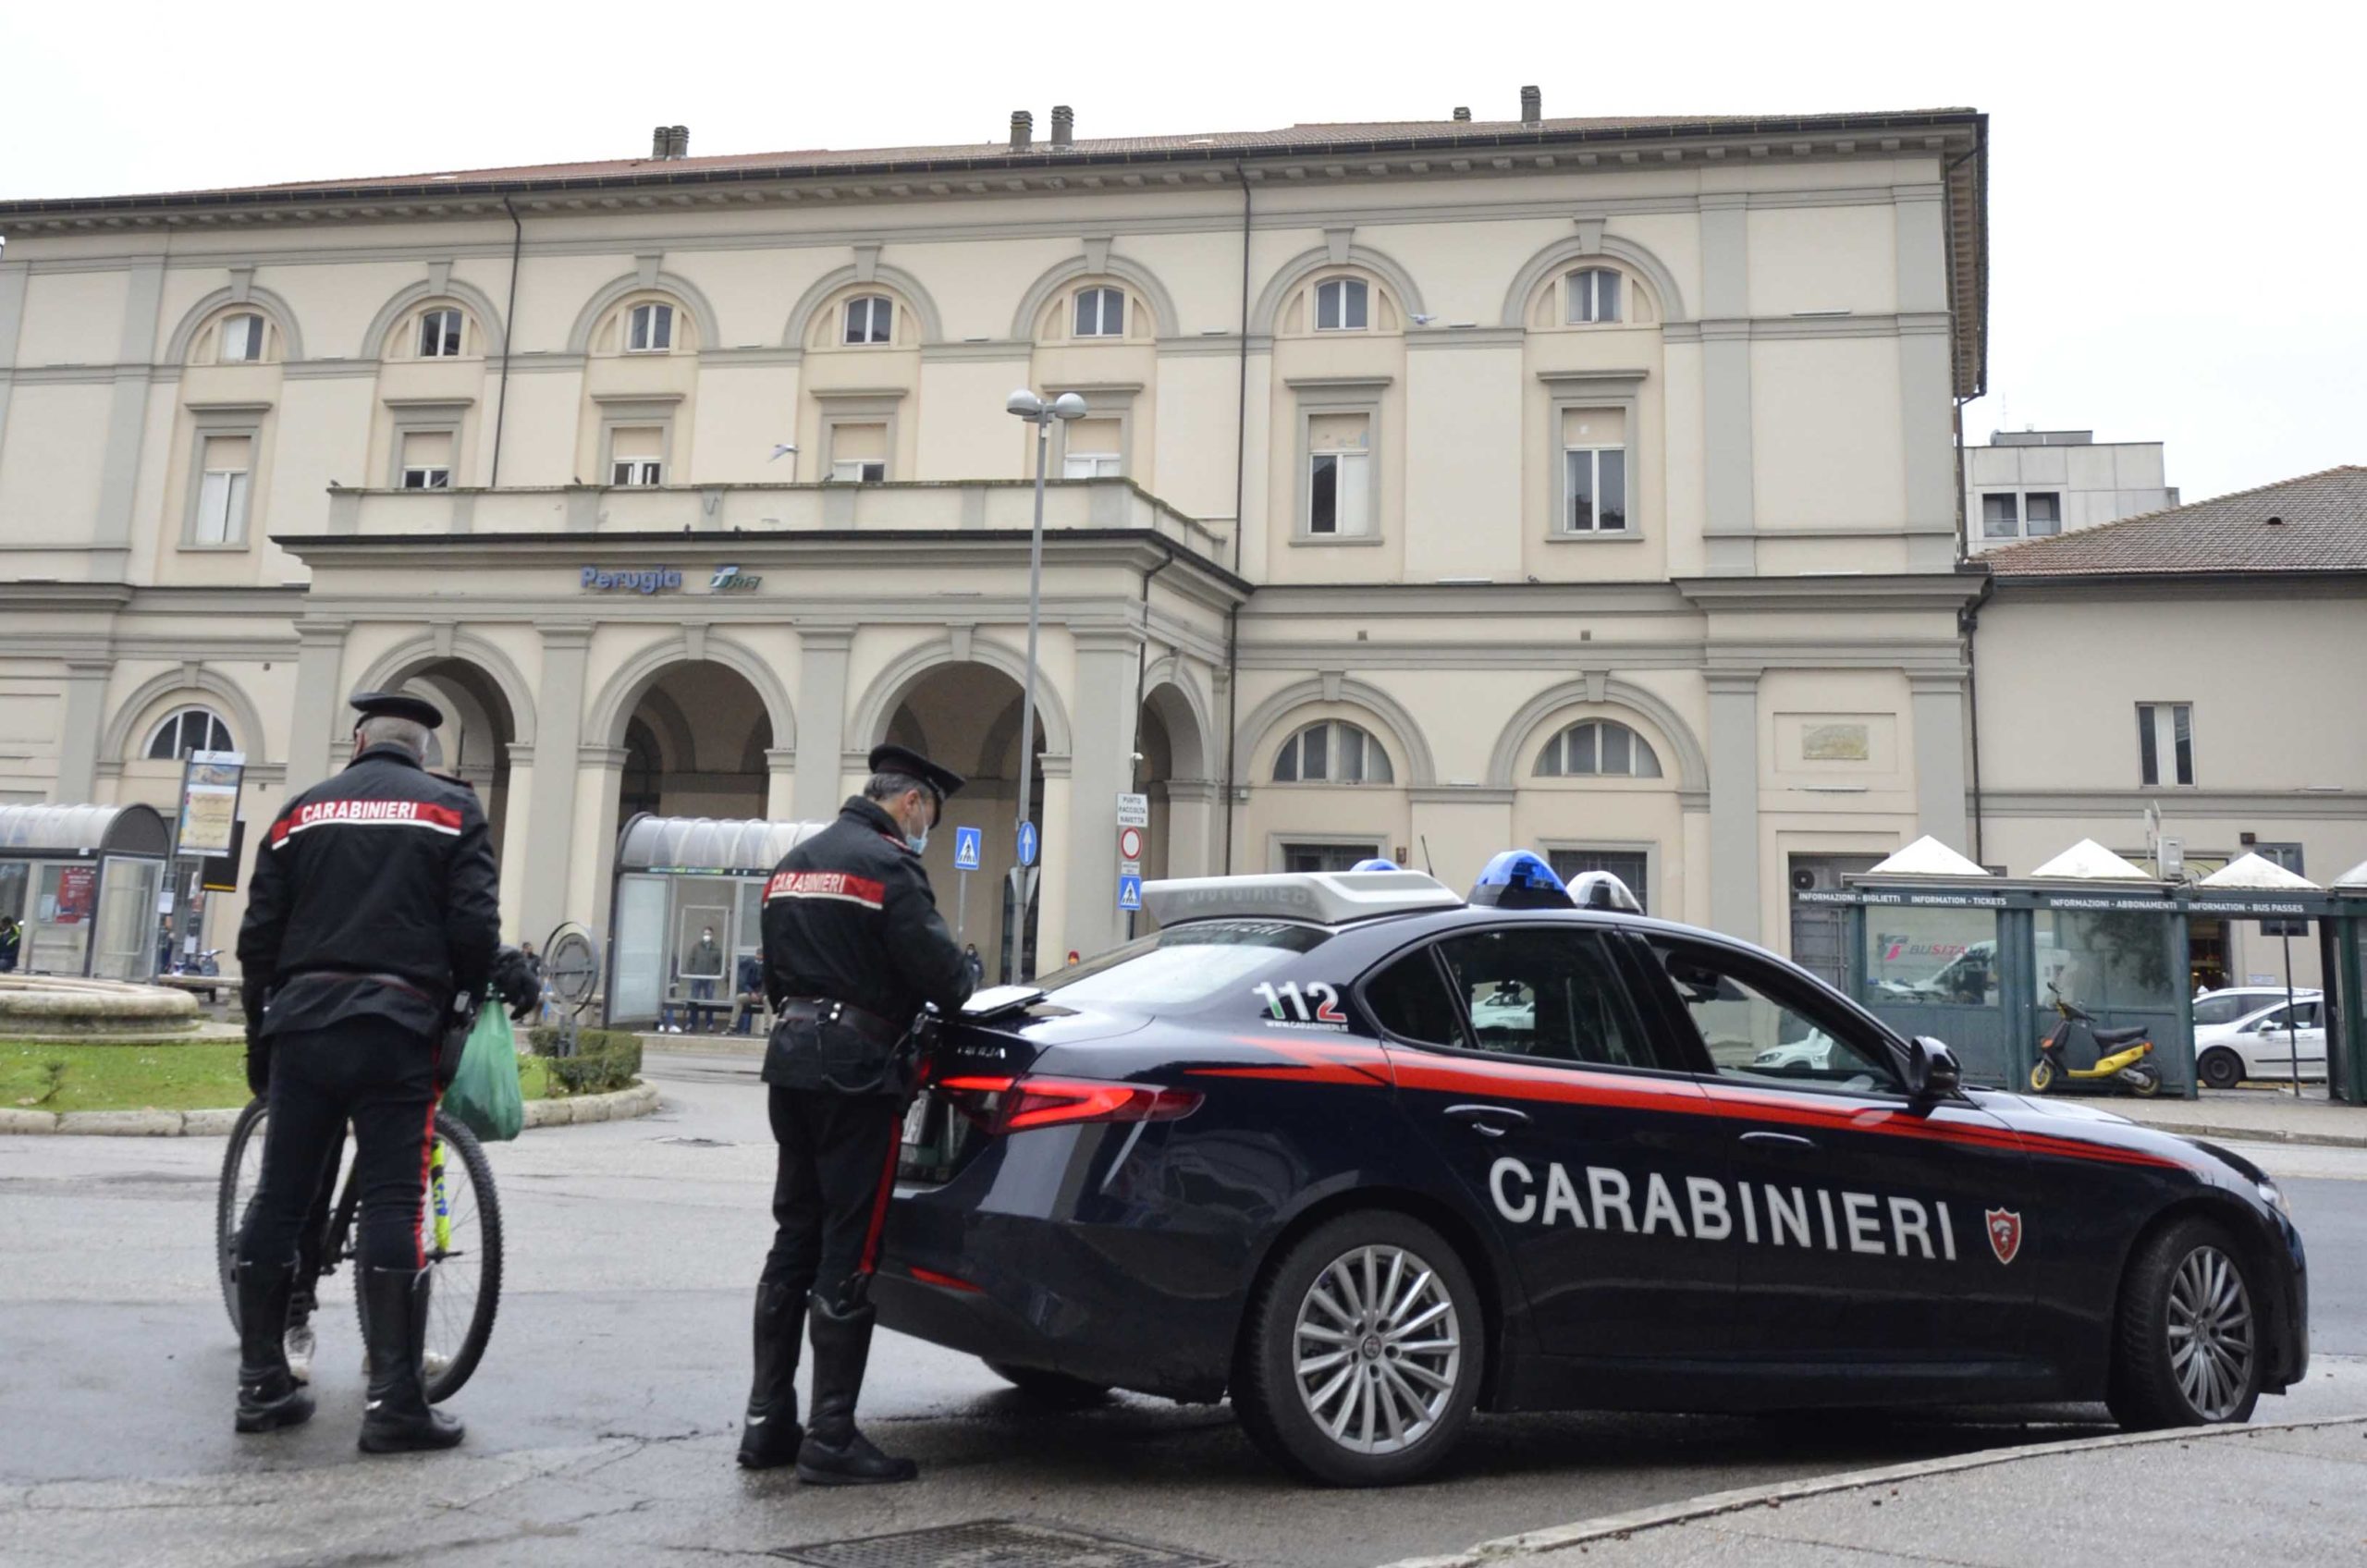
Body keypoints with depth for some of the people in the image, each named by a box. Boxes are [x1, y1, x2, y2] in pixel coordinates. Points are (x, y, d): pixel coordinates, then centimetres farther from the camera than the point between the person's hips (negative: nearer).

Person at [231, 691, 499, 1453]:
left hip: (303, 1019, 3)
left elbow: (259, 934, 9)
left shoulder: (304, 810, 12)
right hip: (399, 1025, -3)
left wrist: (261, 1033, 16)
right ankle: (393, 1401, -4)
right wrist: (460, 1010, 8)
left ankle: (262, 1382, 18)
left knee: (279, 1198, 11)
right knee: (391, 1205, -4)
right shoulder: (451, 809, 4)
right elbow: (475, 927, -6)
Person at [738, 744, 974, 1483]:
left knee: (794, 1241, 13)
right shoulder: (888, 865, -12)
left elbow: (777, 972, 18)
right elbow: (938, 967, -15)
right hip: (857, 1069, -8)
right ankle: (831, 1437, 1)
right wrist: (959, 988, 5)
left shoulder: (793, 864, 16)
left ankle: (767, 1422, 18)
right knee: (849, 1254, -3)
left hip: (791, 1059, 9)